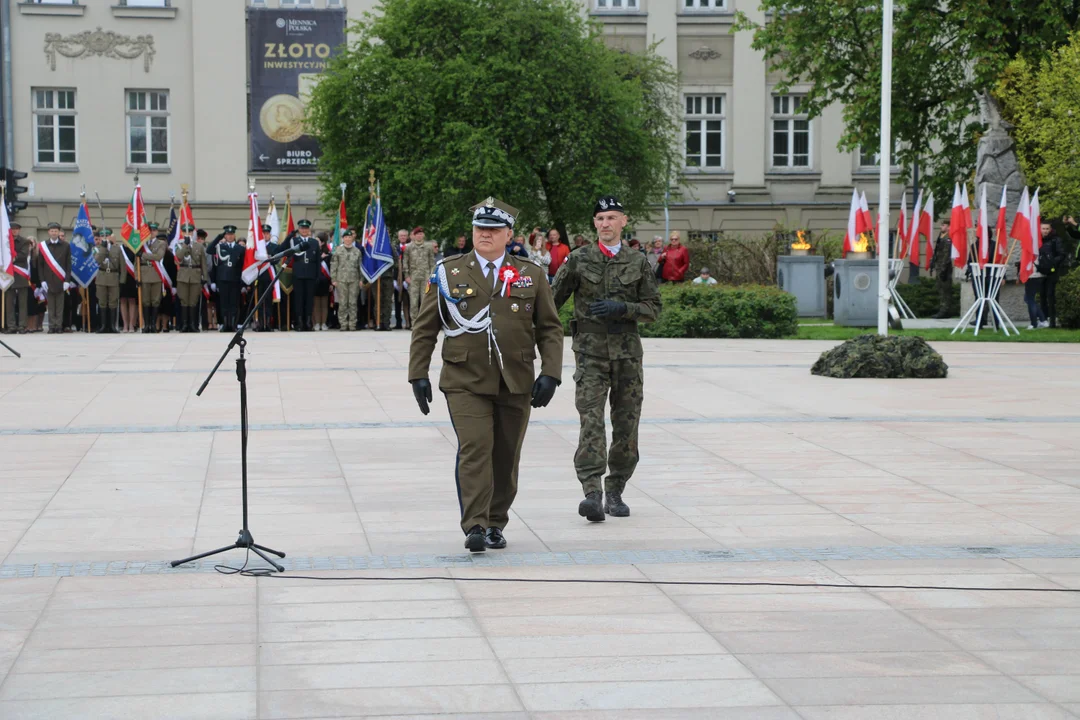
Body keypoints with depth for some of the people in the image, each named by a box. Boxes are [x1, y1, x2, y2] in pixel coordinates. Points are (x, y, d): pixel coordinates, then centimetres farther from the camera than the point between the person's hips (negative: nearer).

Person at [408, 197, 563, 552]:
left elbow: (550, 328, 9)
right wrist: (418, 374, 1)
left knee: (506, 456, 7)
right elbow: (424, 327, 8)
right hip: (465, 382, -2)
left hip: (516, 384, 2)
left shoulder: (531, 275, 7)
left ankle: (495, 525, 21)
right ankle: (474, 527, -16)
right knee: (475, 449, -15)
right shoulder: (448, 273, 5)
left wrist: (550, 374, -3)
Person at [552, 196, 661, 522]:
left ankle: (615, 492, 18)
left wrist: (622, 308, -11)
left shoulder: (638, 262, 7)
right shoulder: (579, 260, 3)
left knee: (626, 425, 5)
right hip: (591, 351, -2)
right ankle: (592, 494, -24)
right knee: (591, 421, -15)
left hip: (627, 351, 2)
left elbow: (653, 308, 6)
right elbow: (553, 299, 8)